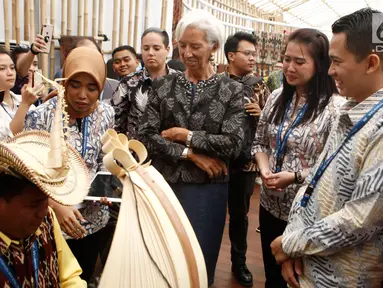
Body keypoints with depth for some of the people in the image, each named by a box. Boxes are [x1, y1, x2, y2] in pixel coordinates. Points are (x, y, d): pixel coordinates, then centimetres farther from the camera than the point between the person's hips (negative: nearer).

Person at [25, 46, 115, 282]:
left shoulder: (106, 113, -5)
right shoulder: (41, 116, -17)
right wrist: (57, 206, -23)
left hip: (94, 220, 4)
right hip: (52, 223, -3)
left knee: (84, 278, 22)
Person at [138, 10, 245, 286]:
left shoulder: (232, 90, -3)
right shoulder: (163, 85, 2)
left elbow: (233, 144, -14)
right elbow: (146, 136, -7)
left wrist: (186, 136, -12)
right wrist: (190, 154, -15)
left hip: (207, 188, -2)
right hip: (163, 184, 2)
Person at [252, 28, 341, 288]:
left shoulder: (333, 108, -16)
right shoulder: (277, 98, 2)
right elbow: (260, 142, 9)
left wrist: (295, 176, -23)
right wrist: (264, 169, -10)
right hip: (270, 205, 5)